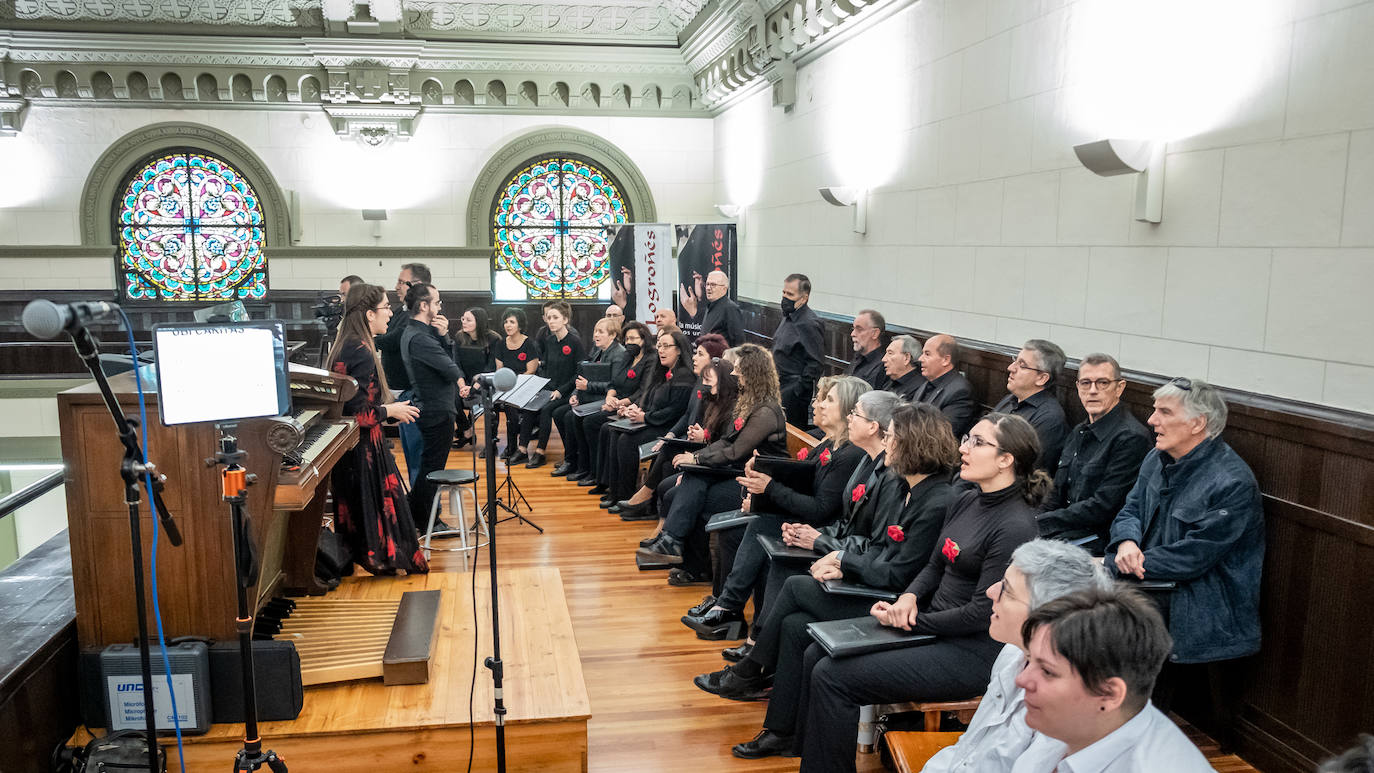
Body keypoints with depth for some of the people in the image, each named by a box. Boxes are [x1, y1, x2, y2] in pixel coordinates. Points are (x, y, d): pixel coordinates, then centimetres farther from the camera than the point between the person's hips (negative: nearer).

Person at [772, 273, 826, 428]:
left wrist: (797, 390, -20)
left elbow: (815, 362, -21)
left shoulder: (809, 324, -19)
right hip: (781, 384, 10)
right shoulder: (788, 317, 12)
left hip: (795, 387, -10)